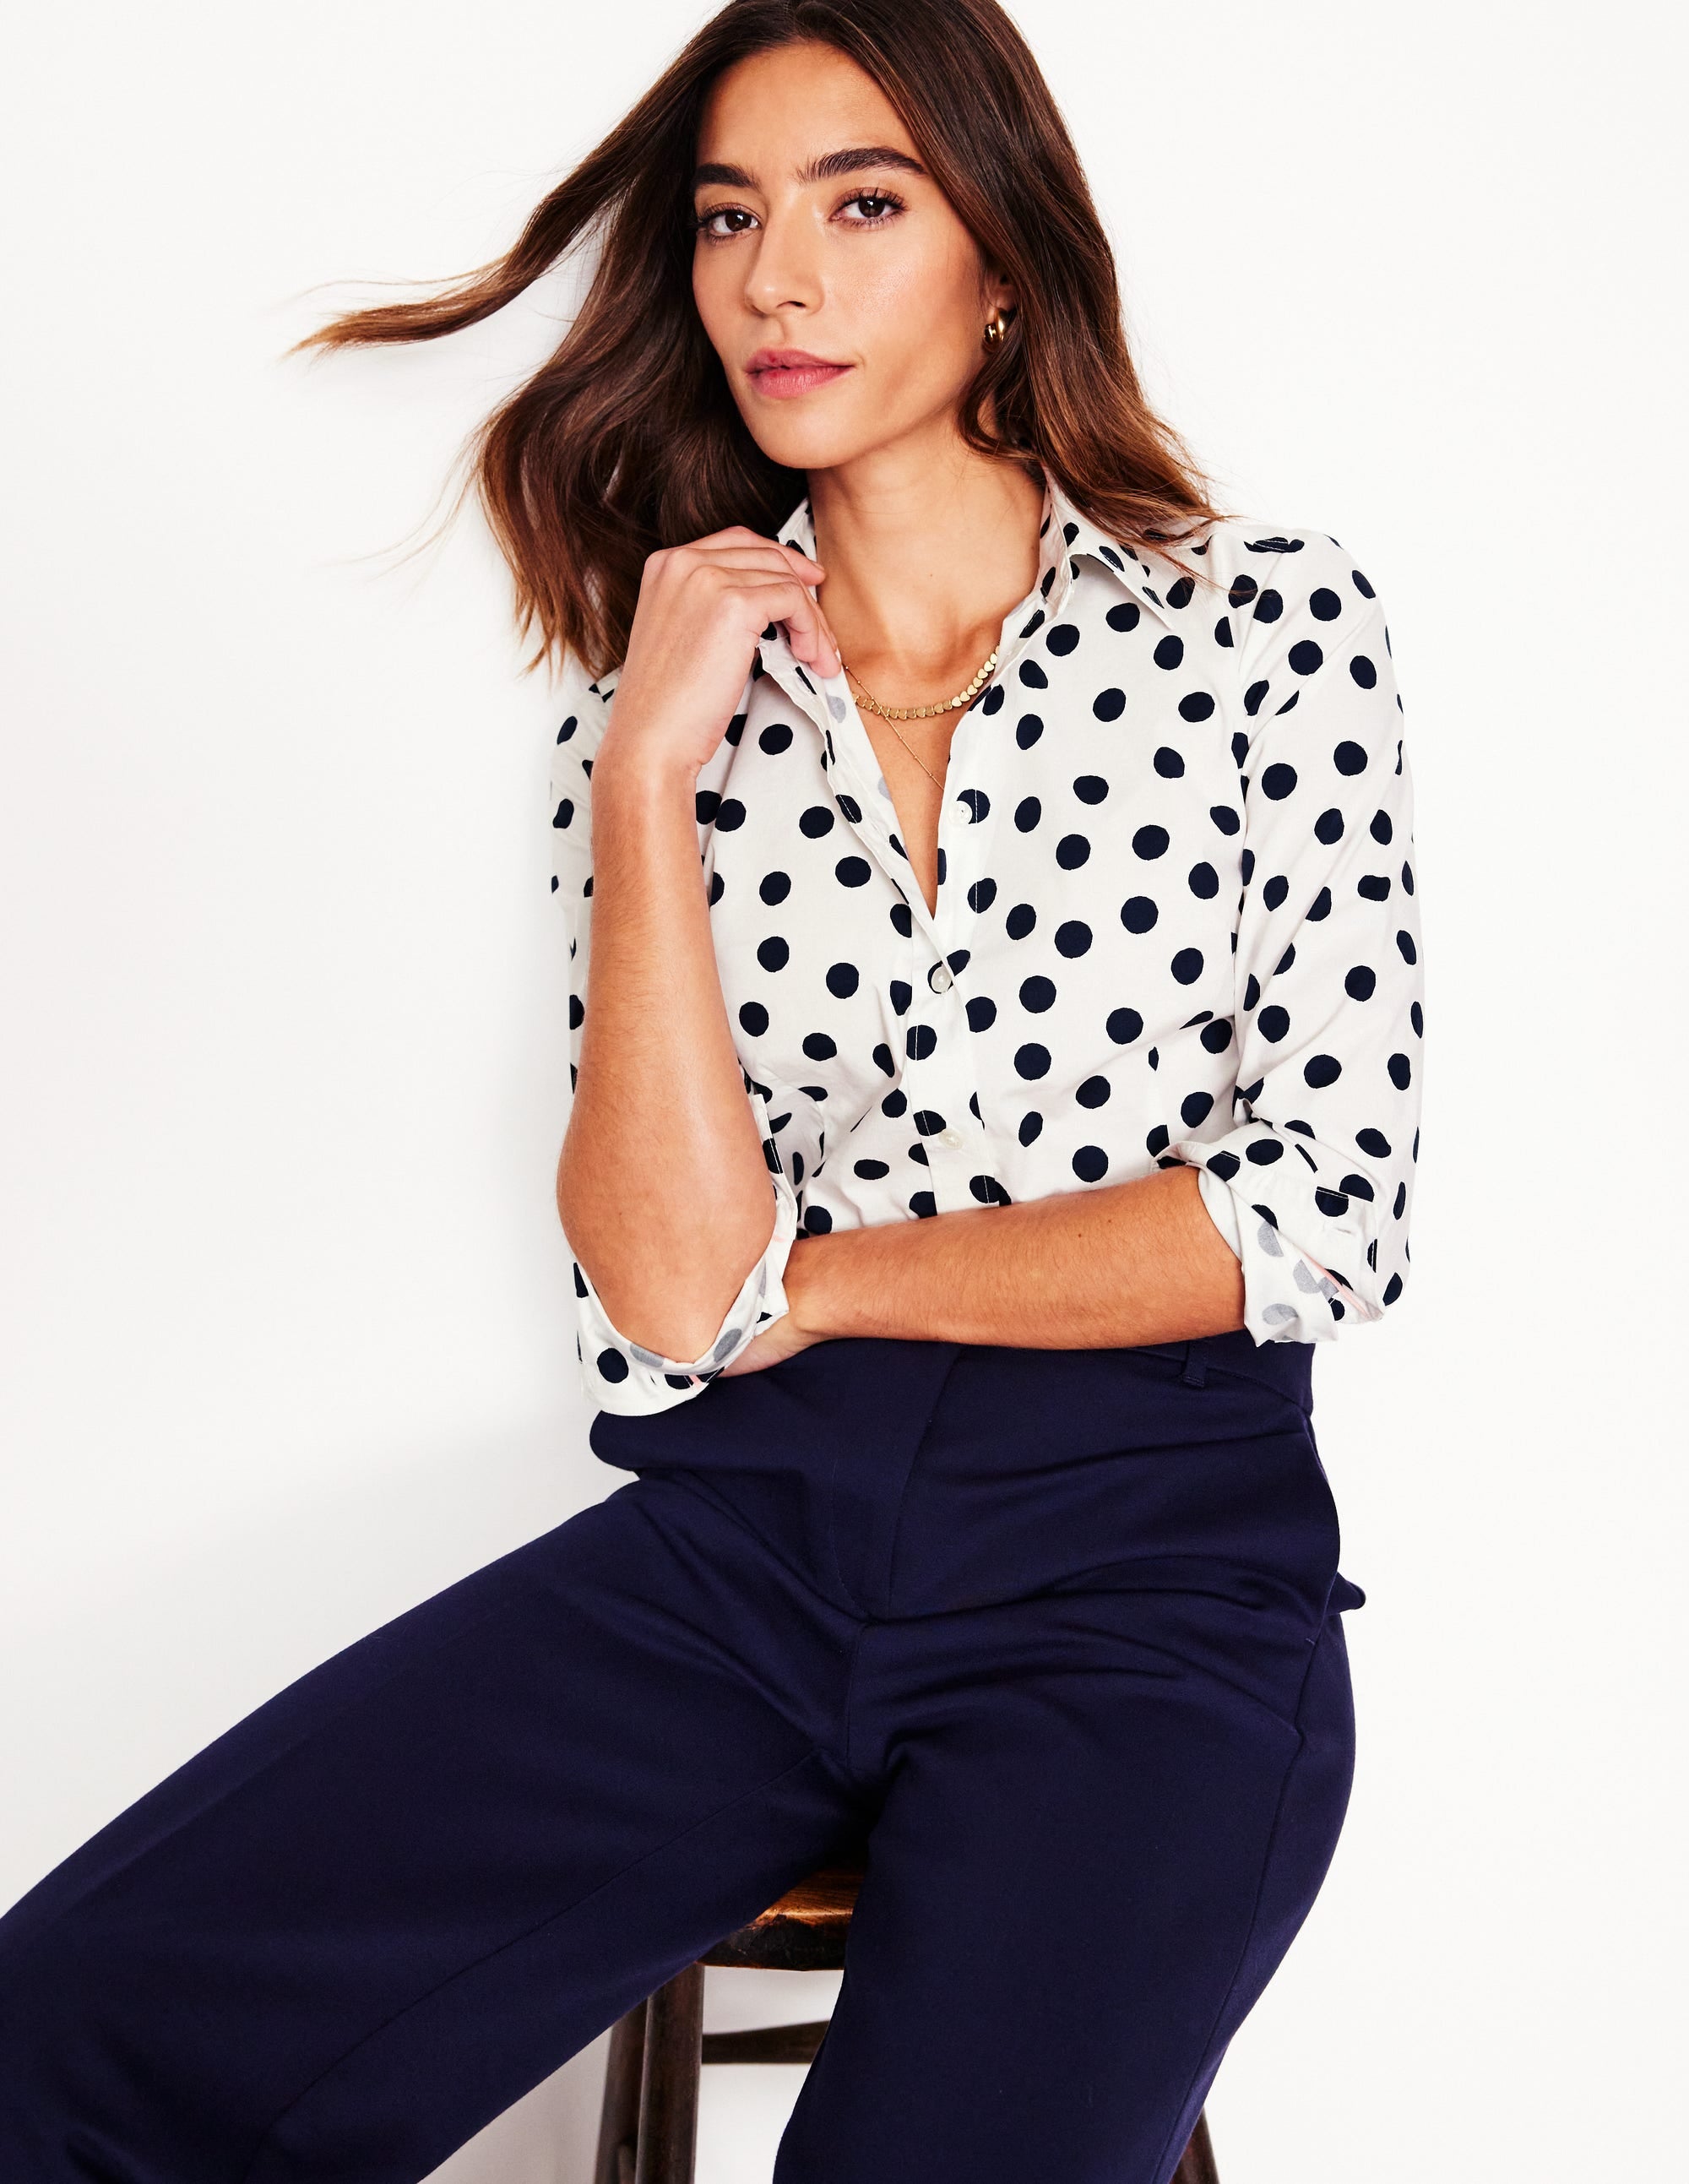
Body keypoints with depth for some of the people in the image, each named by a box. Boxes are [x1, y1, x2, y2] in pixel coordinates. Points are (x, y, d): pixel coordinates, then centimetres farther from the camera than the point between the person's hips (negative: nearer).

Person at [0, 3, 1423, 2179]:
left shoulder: (1267, 625, 2)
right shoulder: (650, 704, 7)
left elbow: (1332, 1206, -4)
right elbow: (672, 1305, -5)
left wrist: (822, 1279, -1)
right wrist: (649, 771, -11)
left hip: (1141, 1578, -1)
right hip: (733, 1544, 2)